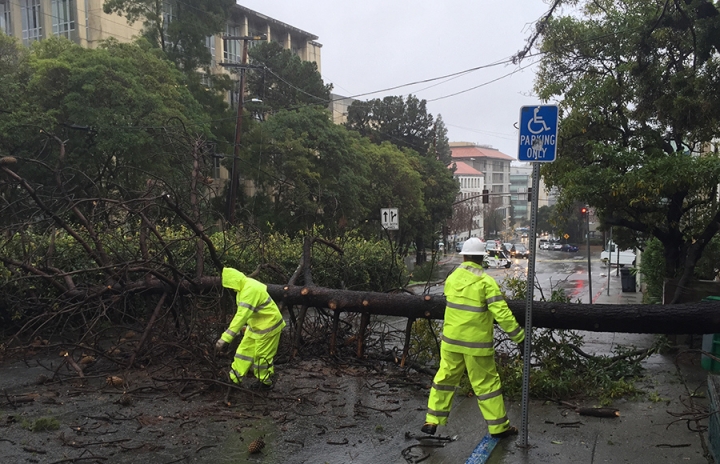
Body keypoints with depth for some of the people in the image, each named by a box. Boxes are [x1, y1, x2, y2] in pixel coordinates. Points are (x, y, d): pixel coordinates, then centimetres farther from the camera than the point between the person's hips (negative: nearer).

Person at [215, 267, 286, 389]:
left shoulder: (250, 290, -32)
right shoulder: (245, 286, 0)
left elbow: (241, 315, -39)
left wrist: (225, 338, -41)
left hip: (268, 325, -10)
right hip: (256, 324, 10)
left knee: (262, 355, 4)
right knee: (244, 350, 13)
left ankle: (265, 382, 24)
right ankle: (234, 379, 22)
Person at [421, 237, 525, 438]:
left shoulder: (452, 278, 1)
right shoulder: (486, 282, -14)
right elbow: (502, 314, -18)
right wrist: (520, 337, -9)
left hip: (451, 340, 4)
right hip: (477, 343, -4)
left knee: (445, 378, 14)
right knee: (486, 383, 7)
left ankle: (432, 421, 17)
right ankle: (498, 427, 18)